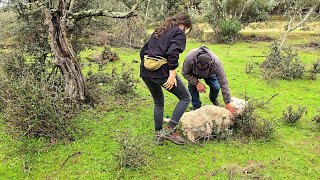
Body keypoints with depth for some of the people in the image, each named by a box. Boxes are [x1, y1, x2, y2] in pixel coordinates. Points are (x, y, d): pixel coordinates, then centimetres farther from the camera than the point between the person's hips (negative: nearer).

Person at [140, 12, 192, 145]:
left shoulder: (158, 31, 25)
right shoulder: (179, 33, 2)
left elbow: (143, 50, 22)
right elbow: (173, 52, -16)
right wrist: (172, 75, -18)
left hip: (145, 71, 8)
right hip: (161, 71, -8)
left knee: (158, 102, 24)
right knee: (185, 98, 7)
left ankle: (158, 134, 27)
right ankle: (169, 130, 1)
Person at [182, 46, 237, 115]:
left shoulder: (216, 63, -41)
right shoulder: (189, 59, -44)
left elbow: (223, 83, -34)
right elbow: (185, 73, -23)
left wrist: (227, 103, -31)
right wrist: (197, 83, -37)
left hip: (210, 74, 0)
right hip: (194, 74, 0)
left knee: (216, 87, -17)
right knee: (192, 87, -24)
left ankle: (213, 99, 18)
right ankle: (196, 106, 0)